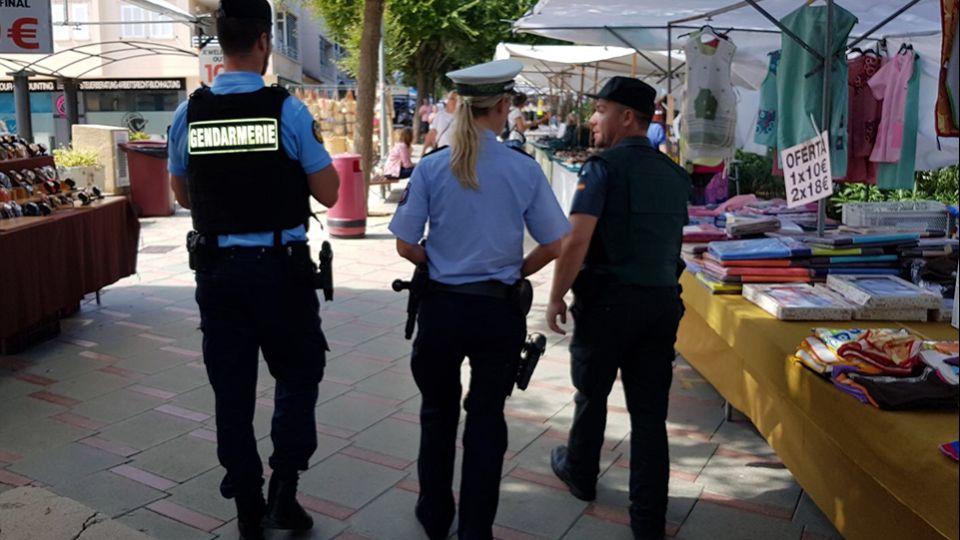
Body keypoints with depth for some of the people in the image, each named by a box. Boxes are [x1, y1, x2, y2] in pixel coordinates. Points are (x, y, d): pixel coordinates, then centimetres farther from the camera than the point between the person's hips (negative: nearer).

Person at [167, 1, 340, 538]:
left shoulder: (189, 113, 2)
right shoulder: (289, 111, -10)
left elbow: (183, 195, 13)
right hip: (281, 268, -3)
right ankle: (283, 491, 10)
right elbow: (328, 193, -5)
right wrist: (315, 144, 10)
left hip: (216, 268, 4)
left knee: (232, 389, 13)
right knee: (298, 374, 17)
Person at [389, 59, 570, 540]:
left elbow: (406, 246, -5)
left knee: (438, 413, 20)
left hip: (441, 306, 1)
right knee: (487, 418, 14)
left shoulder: (430, 168, -7)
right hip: (499, 308, 0)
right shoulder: (524, 170, -8)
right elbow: (553, 246, -3)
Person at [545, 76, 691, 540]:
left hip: (609, 299, -5)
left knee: (592, 394, 17)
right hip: (663, 301, 5)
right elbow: (672, 239, 15)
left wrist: (556, 296, -9)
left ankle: (580, 475, 39)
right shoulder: (674, 175, 10)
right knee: (650, 410, 8)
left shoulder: (604, 167, -11)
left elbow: (576, 242, -19)